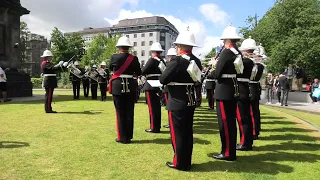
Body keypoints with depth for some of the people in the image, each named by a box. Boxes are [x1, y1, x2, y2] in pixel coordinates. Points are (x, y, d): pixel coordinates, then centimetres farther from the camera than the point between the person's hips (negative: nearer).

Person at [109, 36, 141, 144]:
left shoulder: (114, 57, -5)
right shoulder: (134, 58, -2)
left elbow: (110, 69, 14)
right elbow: (139, 73, 7)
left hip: (118, 86, -1)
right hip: (130, 87, 2)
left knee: (120, 113, 5)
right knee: (129, 112, 9)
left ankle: (122, 138, 9)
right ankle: (128, 137, 17)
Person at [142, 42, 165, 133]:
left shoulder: (152, 60, -14)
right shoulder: (162, 61, 8)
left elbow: (143, 72, -16)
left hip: (151, 86, -7)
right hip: (159, 85, 8)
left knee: (152, 106, -2)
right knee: (157, 106, 13)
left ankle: (154, 127, 3)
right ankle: (157, 126, 21)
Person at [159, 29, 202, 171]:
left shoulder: (176, 61, -18)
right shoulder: (197, 61, 6)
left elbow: (163, 80, -15)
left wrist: (168, 67, 2)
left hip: (177, 103, -8)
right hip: (191, 101, 8)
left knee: (177, 133, 4)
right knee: (187, 132, 15)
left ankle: (180, 163, 15)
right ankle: (187, 162, 26)